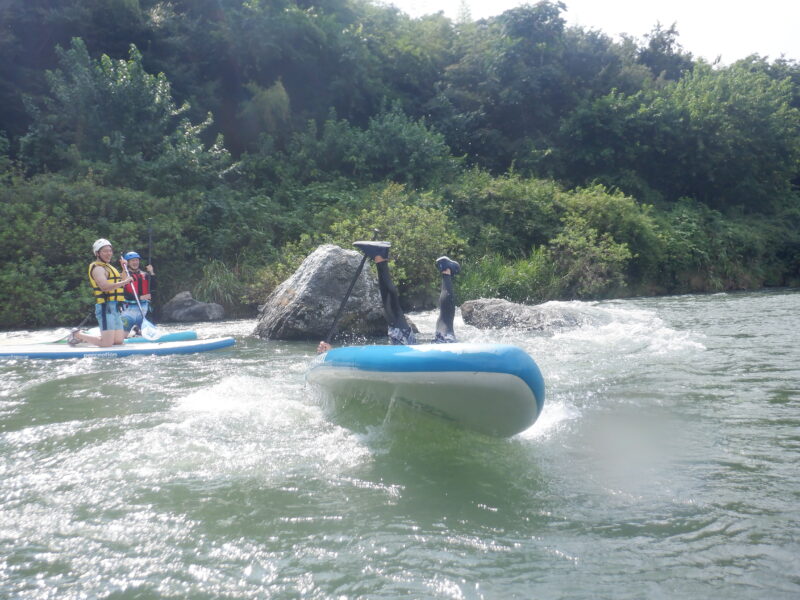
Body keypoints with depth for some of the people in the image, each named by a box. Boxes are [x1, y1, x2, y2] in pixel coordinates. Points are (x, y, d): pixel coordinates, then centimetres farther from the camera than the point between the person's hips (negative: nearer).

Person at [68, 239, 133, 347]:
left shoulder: (108, 267, 23)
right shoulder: (98, 268, -8)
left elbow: (120, 284, 27)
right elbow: (105, 286, -24)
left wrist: (124, 269, 19)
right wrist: (124, 281, -24)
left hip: (114, 308, 10)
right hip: (105, 307, -10)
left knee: (119, 341, 9)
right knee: (107, 343, -15)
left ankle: (84, 337, 21)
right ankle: (77, 335, 6)